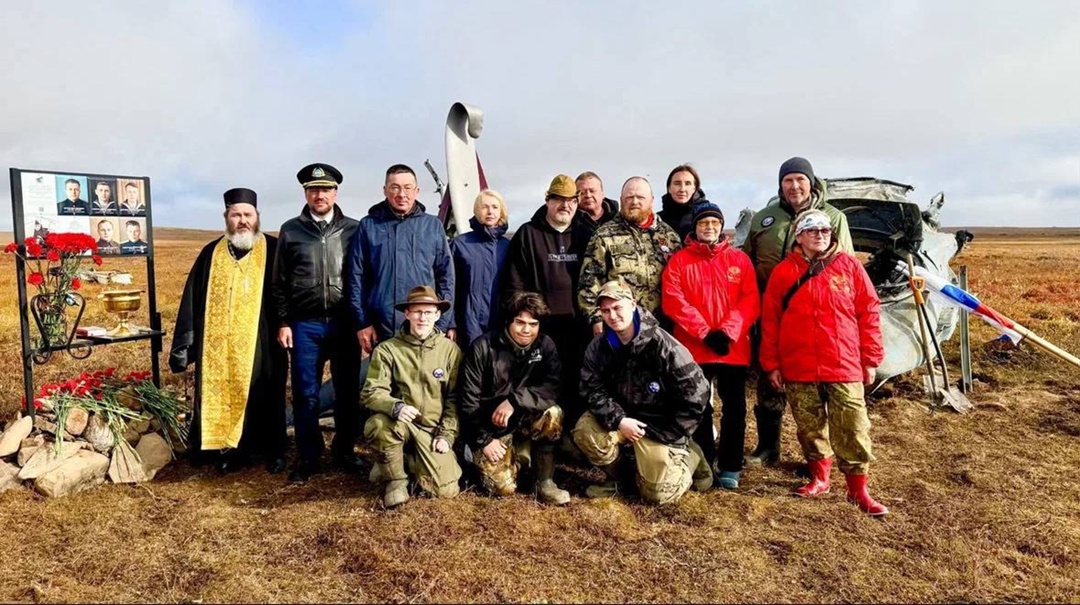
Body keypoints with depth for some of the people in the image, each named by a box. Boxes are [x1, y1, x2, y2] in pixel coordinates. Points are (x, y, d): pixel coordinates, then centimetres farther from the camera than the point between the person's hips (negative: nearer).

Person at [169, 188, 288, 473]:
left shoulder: (273, 251, 1)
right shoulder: (211, 253, 9)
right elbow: (192, 299, 8)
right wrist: (183, 343, 4)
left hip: (261, 343, -3)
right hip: (219, 345, 3)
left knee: (264, 398, 7)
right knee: (222, 396, 7)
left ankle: (273, 451, 20)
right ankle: (232, 449, 22)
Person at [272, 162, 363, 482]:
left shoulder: (353, 229, 4)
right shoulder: (290, 231, 5)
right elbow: (280, 282, 7)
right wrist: (283, 322, 1)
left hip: (345, 323, 0)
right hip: (305, 324, 0)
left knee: (348, 391, 7)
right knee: (305, 393, 5)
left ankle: (344, 450, 23)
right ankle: (308, 456, 18)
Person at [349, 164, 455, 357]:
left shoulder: (433, 225, 7)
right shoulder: (368, 226, 5)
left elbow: (446, 276, 6)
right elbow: (357, 277, 5)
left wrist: (448, 324, 0)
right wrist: (363, 322, -1)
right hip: (381, 329, 0)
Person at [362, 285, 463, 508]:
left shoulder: (450, 350, 0)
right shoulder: (387, 349, -5)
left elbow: (454, 398, 2)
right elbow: (371, 392, -11)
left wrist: (446, 434, -7)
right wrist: (395, 407, -32)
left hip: (432, 429, 1)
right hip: (400, 424, -1)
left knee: (446, 489, -13)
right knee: (379, 424, -36)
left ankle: (411, 461, 20)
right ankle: (395, 479, -8)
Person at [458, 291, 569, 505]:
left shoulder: (545, 346, -7)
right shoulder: (483, 347, -14)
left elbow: (553, 389, -19)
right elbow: (469, 400, -11)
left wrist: (515, 401, -30)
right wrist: (484, 440, -14)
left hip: (525, 421, 2)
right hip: (491, 429, -2)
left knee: (553, 413, -28)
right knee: (504, 487, -14)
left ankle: (545, 482, -12)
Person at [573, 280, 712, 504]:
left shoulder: (662, 345, -22)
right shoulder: (599, 347, -8)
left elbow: (696, 394, -19)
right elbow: (593, 390, -7)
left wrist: (665, 435, -15)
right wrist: (618, 420, -23)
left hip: (659, 425, -4)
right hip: (623, 416, 4)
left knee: (658, 494, -5)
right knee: (585, 431, -22)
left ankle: (691, 456, 25)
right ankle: (616, 476, 6)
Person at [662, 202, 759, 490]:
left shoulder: (740, 259, 8)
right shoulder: (679, 260, 4)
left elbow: (751, 300, 0)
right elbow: (674, 301, -7)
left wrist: (728, 331, -14)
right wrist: (704, 332, -15)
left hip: (734, 347, 1)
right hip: (693, 348, -1)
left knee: (734, 407, 6)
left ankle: (730, 467, 18)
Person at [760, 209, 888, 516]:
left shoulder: (849, 266, 3)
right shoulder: (784, 271, 3)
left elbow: (869, 312, 4)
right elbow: (770, 320, 5)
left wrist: (870, 359, 3)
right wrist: (771, 364, 3)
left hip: (845, 366, -1)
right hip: (798, 368, 1)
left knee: (852, 428, -1)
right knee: (810, 426, 12)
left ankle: (858, 488, 12)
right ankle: (819, 478, 30)